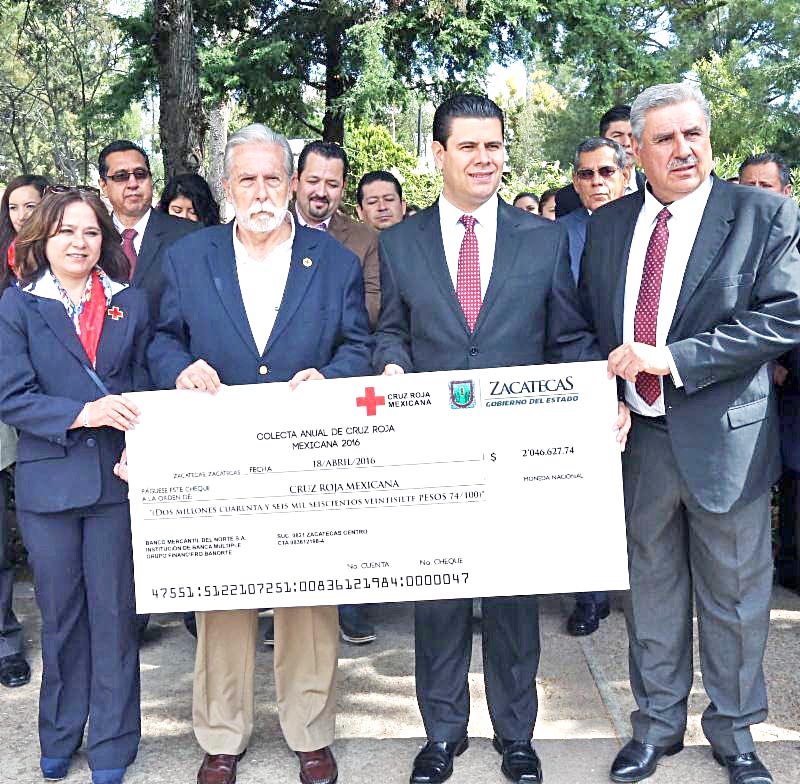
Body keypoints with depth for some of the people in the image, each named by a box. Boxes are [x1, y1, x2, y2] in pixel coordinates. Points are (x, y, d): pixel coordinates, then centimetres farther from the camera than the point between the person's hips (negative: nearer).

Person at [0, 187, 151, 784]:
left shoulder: (131, 303, 5)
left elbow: (144, 386, 6)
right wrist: (81, 413, -21)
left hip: (117, 476, 0)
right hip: (48, 481, 0)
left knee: (113, 612, 7)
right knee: (60, 614, 13)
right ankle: (59, 736, 33)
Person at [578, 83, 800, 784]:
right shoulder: (607, 225, 8)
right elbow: (586, 324, 11)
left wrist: (672, 357, -21)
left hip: (725, 438, -3)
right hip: (635, 437, 3)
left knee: (735, 598, 12)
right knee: (651, 590, 17)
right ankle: (658, 722, 36)